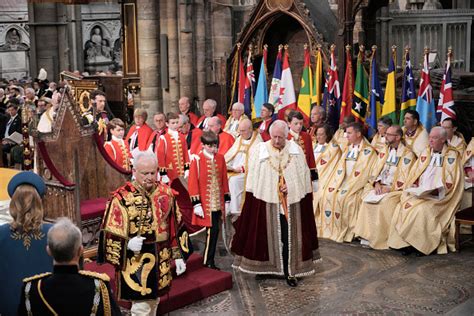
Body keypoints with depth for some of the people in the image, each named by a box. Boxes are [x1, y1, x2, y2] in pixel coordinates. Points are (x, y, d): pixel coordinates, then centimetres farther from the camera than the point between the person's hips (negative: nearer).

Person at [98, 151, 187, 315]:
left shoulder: (166, 193, 0)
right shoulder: (122, 198, -16)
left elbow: (175, 228, 8)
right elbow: (110, 234, -11)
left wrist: (178, 256, 8)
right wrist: (128, 244, -26)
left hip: (161, 262, 5)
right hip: (137, 264, -5)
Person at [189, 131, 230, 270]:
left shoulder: (220, 158, 8)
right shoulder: (197, 160, -7)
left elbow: (224, 180, 13)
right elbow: (193, 182, -8)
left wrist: (226, 200, 12)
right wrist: (196, 204, -11)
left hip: (218, 203, 5)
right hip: (205, 204, -5)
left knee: (214, 231, 7)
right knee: (213, 231, -6)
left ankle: (209, 261, 18)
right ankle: (208, 262, 6)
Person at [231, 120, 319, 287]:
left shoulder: (296, 150, 2)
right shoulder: (259, 150, -1)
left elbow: (304, 175, 6)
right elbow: (252, 177, 0)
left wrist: (291, 187, -6)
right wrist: (251, 201, -3)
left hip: (291, 202, 1)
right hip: (266, 201, -1)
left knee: (289, 238, 3)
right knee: (267, 237, 6)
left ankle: (290, 270, 12)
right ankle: (265, 267, 20)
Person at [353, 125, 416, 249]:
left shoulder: (407, 154, -5)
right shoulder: (384, 151, 15)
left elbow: (404, 178, -10)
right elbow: (375, 170, 13)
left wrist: (389, 189, -17)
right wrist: (377, 183, -5)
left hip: (396, 189, -5)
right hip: (380, 186, 6)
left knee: (385, 202, -31)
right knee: (366, 198, -20)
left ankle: (382, 238, -19)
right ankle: (368, 234, -16)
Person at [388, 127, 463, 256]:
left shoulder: (452, 156, 0)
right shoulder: (425, 153, 17)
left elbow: (451, 182, -7)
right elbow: (414, 173, 18)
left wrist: (435, 190, -17)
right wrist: (414, 185, -2)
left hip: (438, 197, -5)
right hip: (419, 193, 5)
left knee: (422, 210, -32)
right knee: (403, 206, -21)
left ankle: (421, 244, -20)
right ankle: (406, 242, -19)